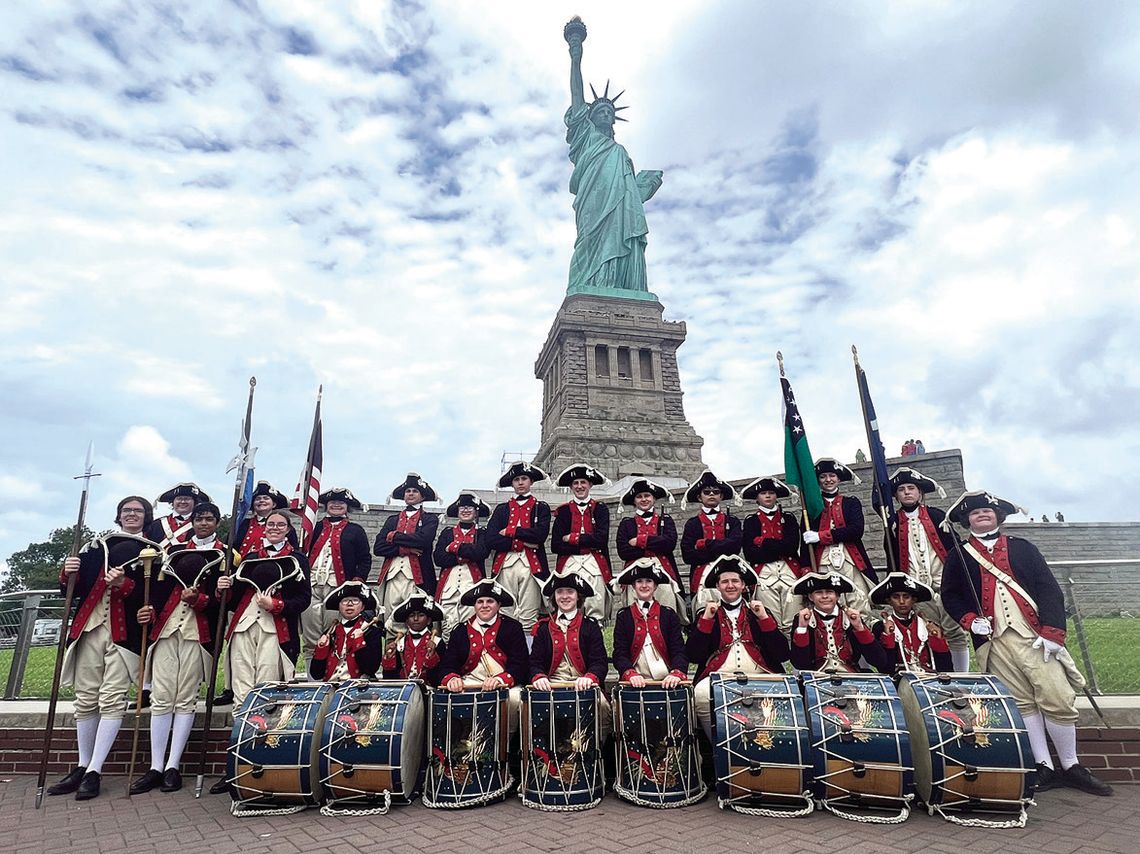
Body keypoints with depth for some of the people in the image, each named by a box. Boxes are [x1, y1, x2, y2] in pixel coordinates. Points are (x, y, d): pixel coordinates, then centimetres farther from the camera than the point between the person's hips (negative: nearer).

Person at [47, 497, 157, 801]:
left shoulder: (153, 551, 5)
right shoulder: (98, 545, 17)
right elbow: (73, 587, 17)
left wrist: (125, 585, -19)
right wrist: (67, 573, -3)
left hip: (125, 632, -4)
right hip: (89, 627, 4)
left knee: (112, 700, -8)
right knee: (86, 699, 7)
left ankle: (94, 771, -1)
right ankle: (83, 767, 19)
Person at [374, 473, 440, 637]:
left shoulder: (430, 518, 12)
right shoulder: (392, 520, 23)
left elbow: (423, 540, -9)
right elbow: (378, 548, 9)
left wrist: (394, 537, 1)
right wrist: (404, 548, -5)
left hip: (417, 576, -3)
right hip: (392, 575, 3)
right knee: (390, 623, -3)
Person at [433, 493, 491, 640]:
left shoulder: (482, 533, 12)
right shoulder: (447, 533, 18)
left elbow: (481, 553, -9)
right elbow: (438, 558, 2)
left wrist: (455, 547, -3)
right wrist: (467, 553, -6)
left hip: (472, 584, -2)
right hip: (449, 584, 2)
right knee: (448, 627, -5)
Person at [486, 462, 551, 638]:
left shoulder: (541, 507, 14)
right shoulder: (502, 509, 18)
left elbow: (540, 534, -6)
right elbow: (490, 540, 3)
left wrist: (510, 532, -2)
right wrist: (522, 541, -6)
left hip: (531, 566, -2)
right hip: (505, 565, 2)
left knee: (528, 620, -6)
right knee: (505, 617, -2)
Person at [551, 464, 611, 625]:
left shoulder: (600, 509, 10)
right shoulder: (563, 511, 11)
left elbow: (602, 538, -6)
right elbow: (556, 545, 1)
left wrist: (571, 538, -5)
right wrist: (588, 543, -6)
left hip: (594, 567, 0)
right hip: (568, 566, 0)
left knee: (596, 614, -5)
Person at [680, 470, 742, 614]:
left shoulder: (732, 521, 14)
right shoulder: (692, 524, 11)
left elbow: (735, 545, -5)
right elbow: (687, 555, -1)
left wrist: (705, 544, -6)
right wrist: (720, 551, -5)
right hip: (702, 578, -1)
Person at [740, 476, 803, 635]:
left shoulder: (788, 518, 15)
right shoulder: (750, 521, 11)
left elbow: (792, 545, -3)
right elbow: (750, 553, -2)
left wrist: (763, 542, -5)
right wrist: (780, 548, -6)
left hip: (790, 571, 1)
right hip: (764, 573, -1)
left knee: (793, 623, -3)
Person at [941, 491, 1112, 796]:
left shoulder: (1023, 548, 11)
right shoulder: (958, 556, 10)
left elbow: (1050, 590, 4)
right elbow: (950, 595, 9)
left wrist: (1052, 633, -7)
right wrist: (970, 620, -8)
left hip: (1035, 636, 0)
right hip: (993, 641, 0)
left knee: (1059, 700, -2)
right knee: (1022, 703, 3)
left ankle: (1071, 767, 16)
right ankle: (1044, 768, 13)